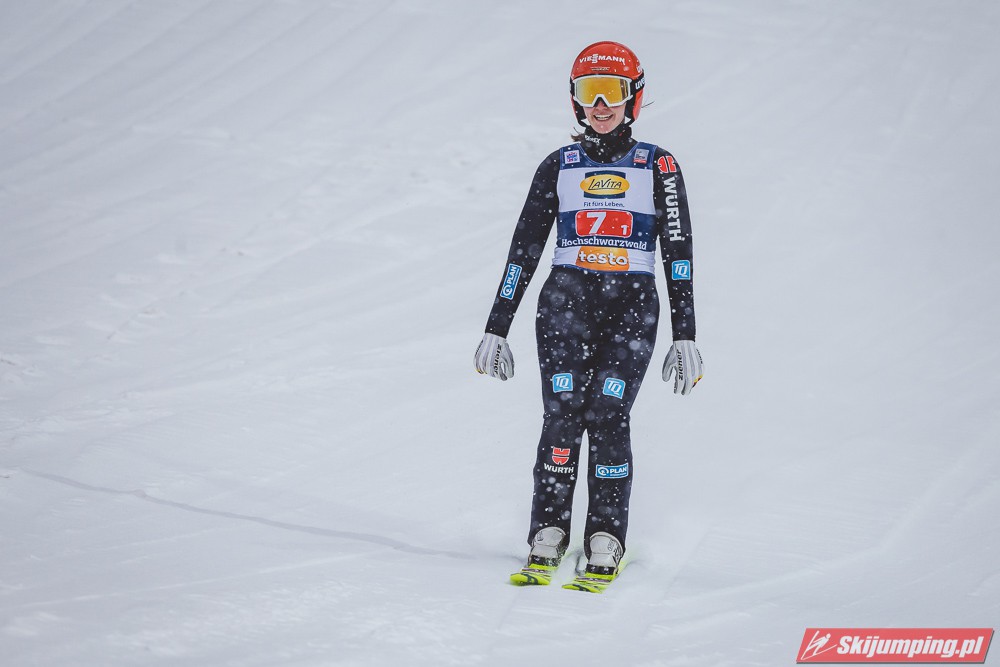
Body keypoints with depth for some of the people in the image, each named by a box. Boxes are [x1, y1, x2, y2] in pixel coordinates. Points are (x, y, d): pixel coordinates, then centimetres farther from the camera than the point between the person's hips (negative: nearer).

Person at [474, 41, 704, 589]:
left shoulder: (658, 167, 7)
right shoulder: (558, 167, 11)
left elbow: (678, 253, 4)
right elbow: (524, 250, 13)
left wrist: (685, 337, -2)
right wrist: (496, 329, 9)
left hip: (632, 307, -1)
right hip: (567, 301, 1)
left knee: (607, 418, -15)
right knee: (562, 415, -14)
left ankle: (605, 545, -7)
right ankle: (547, 539, -8)